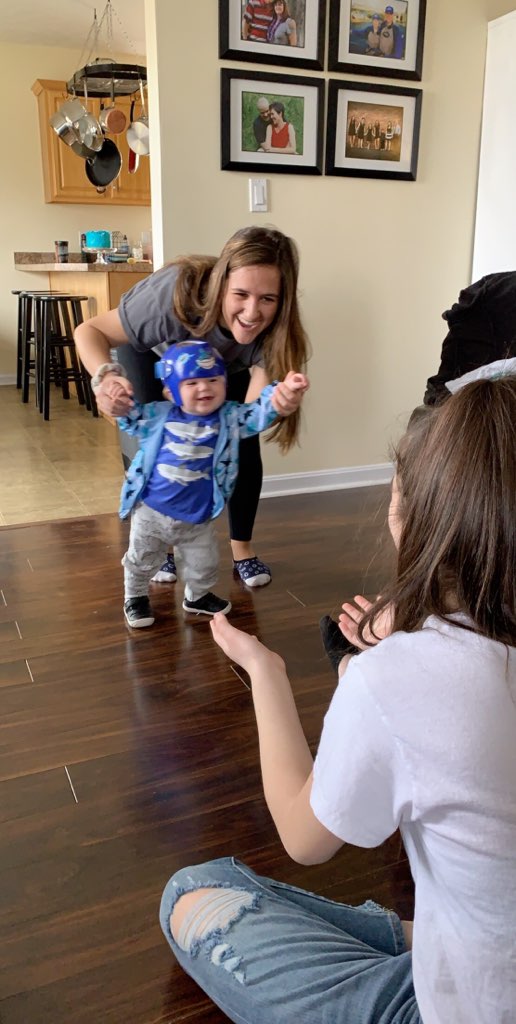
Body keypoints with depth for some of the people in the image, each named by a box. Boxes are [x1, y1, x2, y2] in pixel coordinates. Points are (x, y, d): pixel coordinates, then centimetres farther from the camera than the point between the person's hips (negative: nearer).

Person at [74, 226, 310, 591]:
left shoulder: (275, 329, -36)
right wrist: (105, 376, -55)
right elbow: (90, 331, -34)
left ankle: (243, 548, 12)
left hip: (228, 366, 2)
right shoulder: (176, 294, -44)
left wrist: (277, 405, -62)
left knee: (244, 447, -6)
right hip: (152, 352, -2)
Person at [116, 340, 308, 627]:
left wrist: (282, 392, -38)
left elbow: (258, 414, -19)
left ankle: (197, 596, 48)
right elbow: (129, 417, 3)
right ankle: (136, 598, 44)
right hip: (151, 512, -1)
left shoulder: (229, 418, -9)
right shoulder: (159, 415, -8)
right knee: (142, 561, 18)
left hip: (197, 519, 1)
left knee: (204, 565, 20)